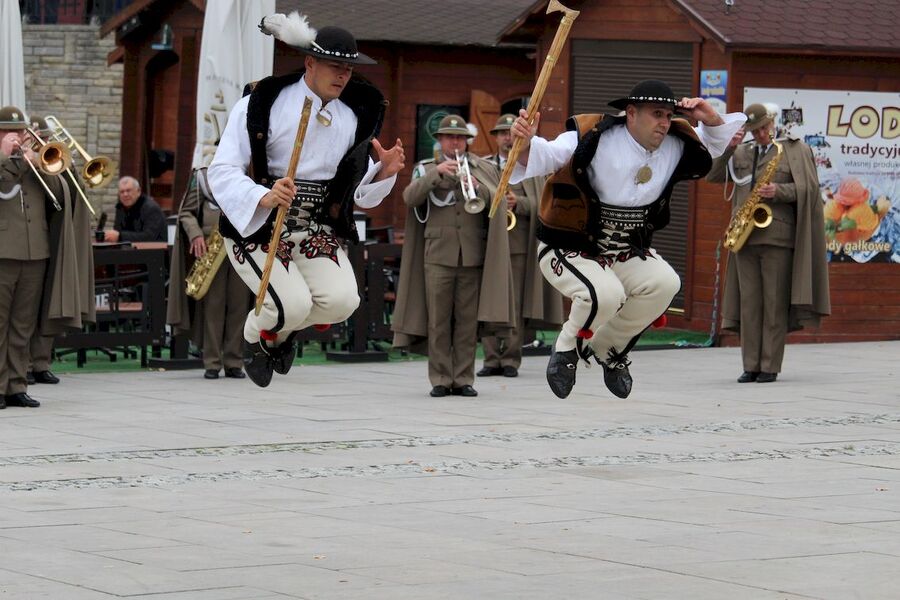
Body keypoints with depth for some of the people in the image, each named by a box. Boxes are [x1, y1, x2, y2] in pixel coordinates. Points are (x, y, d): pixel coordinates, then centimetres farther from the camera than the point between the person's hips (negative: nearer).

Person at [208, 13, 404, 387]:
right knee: (294, 305, -24)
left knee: (342, 300, -19)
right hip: (257, 226, -5)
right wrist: (264, 197, -34)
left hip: (318, 232, 5)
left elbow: (360, 194, 12)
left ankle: (287, 330, 18)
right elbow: (222, 171, -15)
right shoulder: (263, 104, -10)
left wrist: (384, 171, -10)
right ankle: (256, 336, 15)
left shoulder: (354, 119, 8)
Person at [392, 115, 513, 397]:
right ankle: (440, 380, 0)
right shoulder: (427, 169, 12)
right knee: (438, 321, -3)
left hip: (473, 255, 1)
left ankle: (464, 379, 4)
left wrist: (477, 187, -20)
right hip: (438, 254, -1)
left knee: (467, 321, 0)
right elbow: (410, 197, -6)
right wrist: (436, 173, -17)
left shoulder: (483, 169, 14)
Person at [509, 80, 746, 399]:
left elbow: (716, 143, 13)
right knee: (607, 293, -34)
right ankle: (566, 351, -1)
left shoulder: (677, 145, -3)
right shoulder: (592, 138, -23)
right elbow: (545, 156, -30)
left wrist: (711, 120, -11)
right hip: (569, 250, -6)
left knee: (665, 282, -21)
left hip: (626, 253, 6)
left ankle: (608, 349, 4)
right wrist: (526, 145, -53)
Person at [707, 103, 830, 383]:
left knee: (775, 304, -3)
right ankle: (751, 366, 6)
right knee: (749, 303, 3)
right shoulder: (741, 153, 18)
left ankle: (770, 367, 0)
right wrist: (728, 148, 0)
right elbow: (712, 176, 13)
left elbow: (808, 188, -1)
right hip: (745, 238, 4)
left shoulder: (795, 150, 6)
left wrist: (779, 192, -17)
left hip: (778, 236, -4)